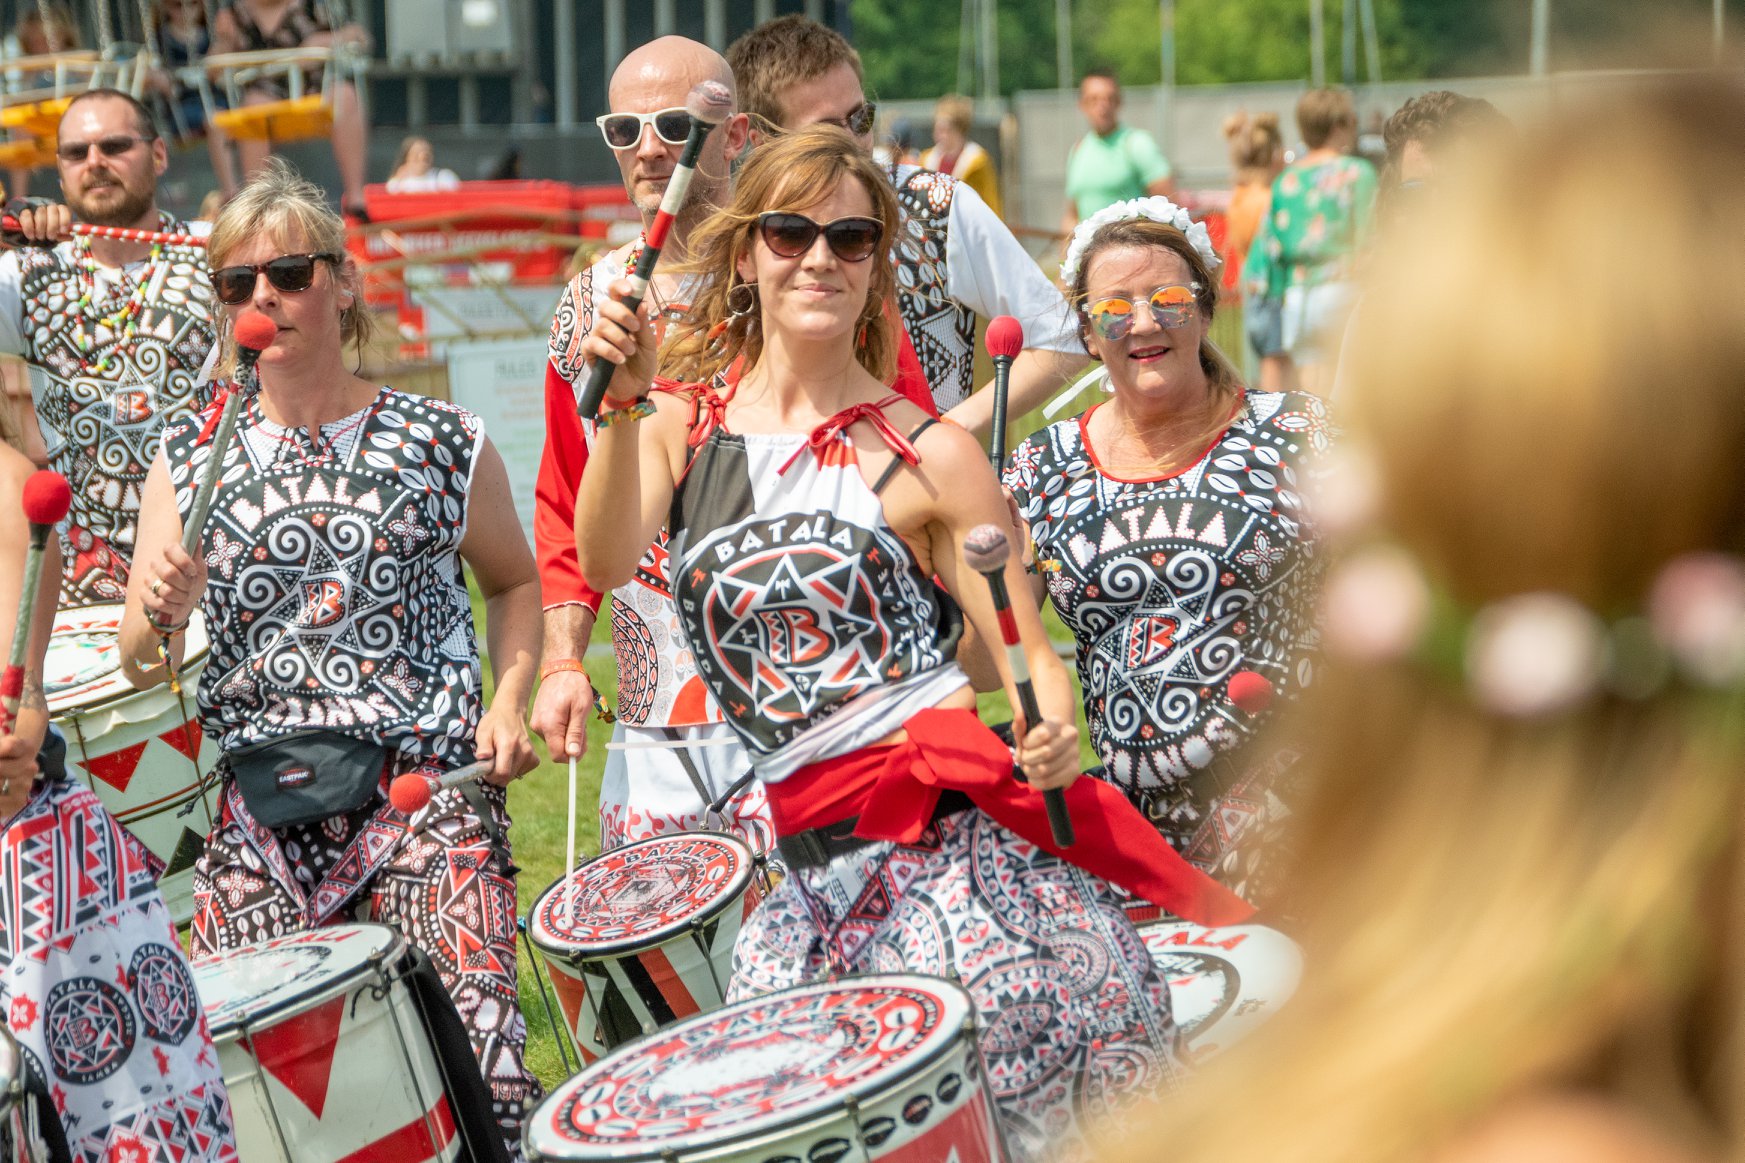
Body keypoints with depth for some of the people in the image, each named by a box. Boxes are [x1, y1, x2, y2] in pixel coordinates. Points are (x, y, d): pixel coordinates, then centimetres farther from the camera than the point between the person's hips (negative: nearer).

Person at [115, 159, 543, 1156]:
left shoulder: (443, 444, 6)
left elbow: (514, 584, 20)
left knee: (474, 1073, -17)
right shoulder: (192, 460, 10)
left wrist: (509, 704, 3)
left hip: (428, 785, -2)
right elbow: (137, 666, 8)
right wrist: (160, 617, -15)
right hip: (258, 810, 2)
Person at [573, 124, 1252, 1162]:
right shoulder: (682, 426, 11)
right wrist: (624, 405, -21)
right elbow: (607, 564, -8)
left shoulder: (929, 455, 4)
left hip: (956, 820, -2)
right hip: (801, 857, 2)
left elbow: (1030, 651, 4)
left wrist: (1053, 736, -17)